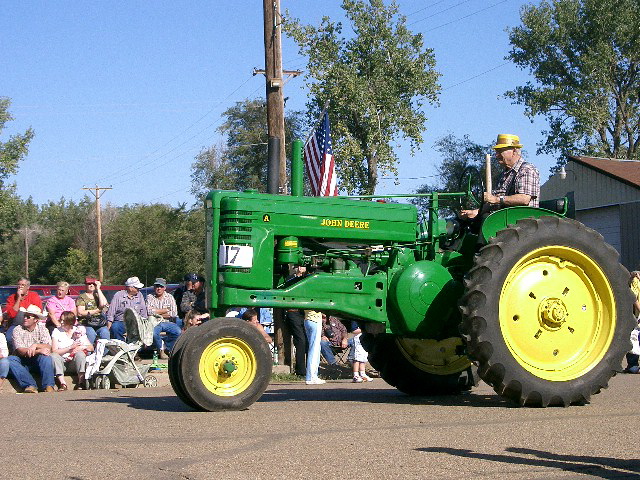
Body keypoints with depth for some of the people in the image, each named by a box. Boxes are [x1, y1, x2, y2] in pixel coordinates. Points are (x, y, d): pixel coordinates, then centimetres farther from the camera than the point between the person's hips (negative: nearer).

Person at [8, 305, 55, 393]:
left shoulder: (42, 329, 5)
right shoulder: (17, 330, 1)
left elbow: (48, 347, -9)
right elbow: (20, 351, -12)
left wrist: (35, 345, -26)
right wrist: (39, 351, -22)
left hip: (37, 361, 0)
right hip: (22, 361, 0)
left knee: (46, 357, -30)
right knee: (10, 359, -29)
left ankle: (48, 386, -40)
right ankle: (30, 385, -41)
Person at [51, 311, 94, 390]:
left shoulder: (79, 331, 9)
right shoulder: (57, 331, 6)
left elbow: (91, 348, 4)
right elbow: (54, 351, -7)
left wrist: (81, 347, -15)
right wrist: (70, 347, -14)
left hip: (74, 363, 0)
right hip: (62, 362, 0)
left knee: (80, 353, -29)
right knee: (53, 356, -29)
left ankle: (81, 383, -34)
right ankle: (62, 383, -39)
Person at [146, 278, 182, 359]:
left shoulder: (169, 297, 11)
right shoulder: (150, 297, 6)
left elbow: (174, 313, -1)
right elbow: (150, 311, -11)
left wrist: (158, 313, -5)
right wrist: (166, 310, -5)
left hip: (167, 322, 2)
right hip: (155, 323, -2)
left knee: (179, 332, -27)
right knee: (154, 333, -36)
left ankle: (168, 348, -2)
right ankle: (160, 350, -10)